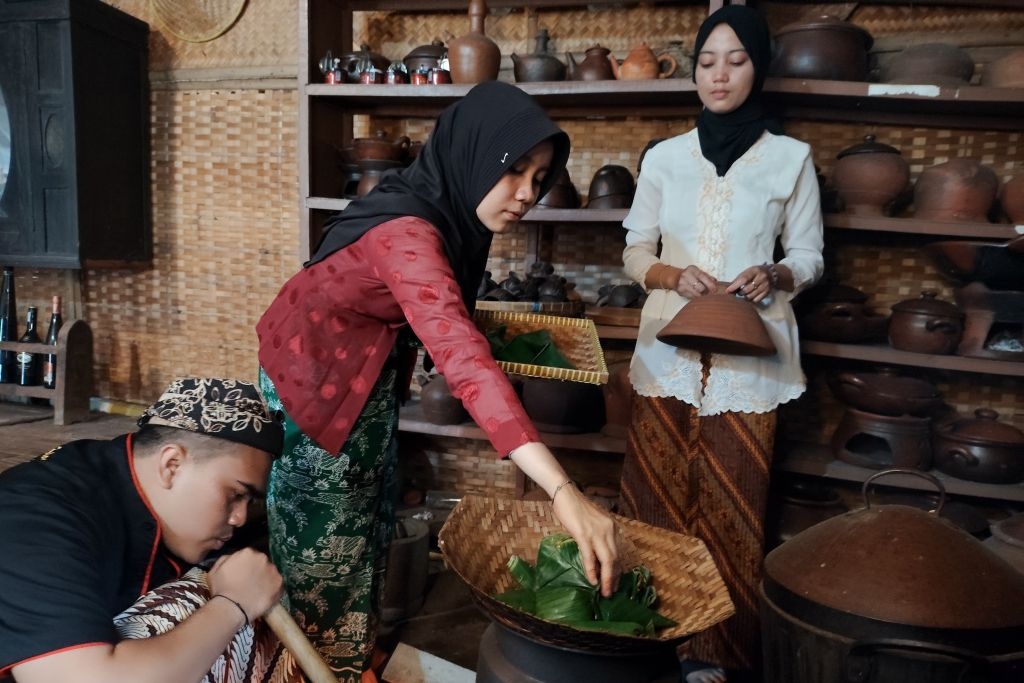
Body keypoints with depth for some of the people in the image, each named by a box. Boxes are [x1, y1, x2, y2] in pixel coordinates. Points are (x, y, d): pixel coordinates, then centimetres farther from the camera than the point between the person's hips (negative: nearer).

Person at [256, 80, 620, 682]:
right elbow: (462, 357, -48)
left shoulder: (449, 213, -7)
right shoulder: (406, 231, -35)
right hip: (316, 372, -9)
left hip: (370, 370, 9)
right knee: (326, 529, 5)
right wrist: (564, 492, -54)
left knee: (368, 515, 19)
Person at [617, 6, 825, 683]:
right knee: (656, 499, 5)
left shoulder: (790, 157, 3)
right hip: (670, 347, 2)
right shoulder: (663, 157, 7)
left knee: (731, 507, 2)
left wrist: (773, 276, -14)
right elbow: (636, 253, 9)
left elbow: (810, 256, 7)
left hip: (748, 354, -1)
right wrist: (675, 276, -11)